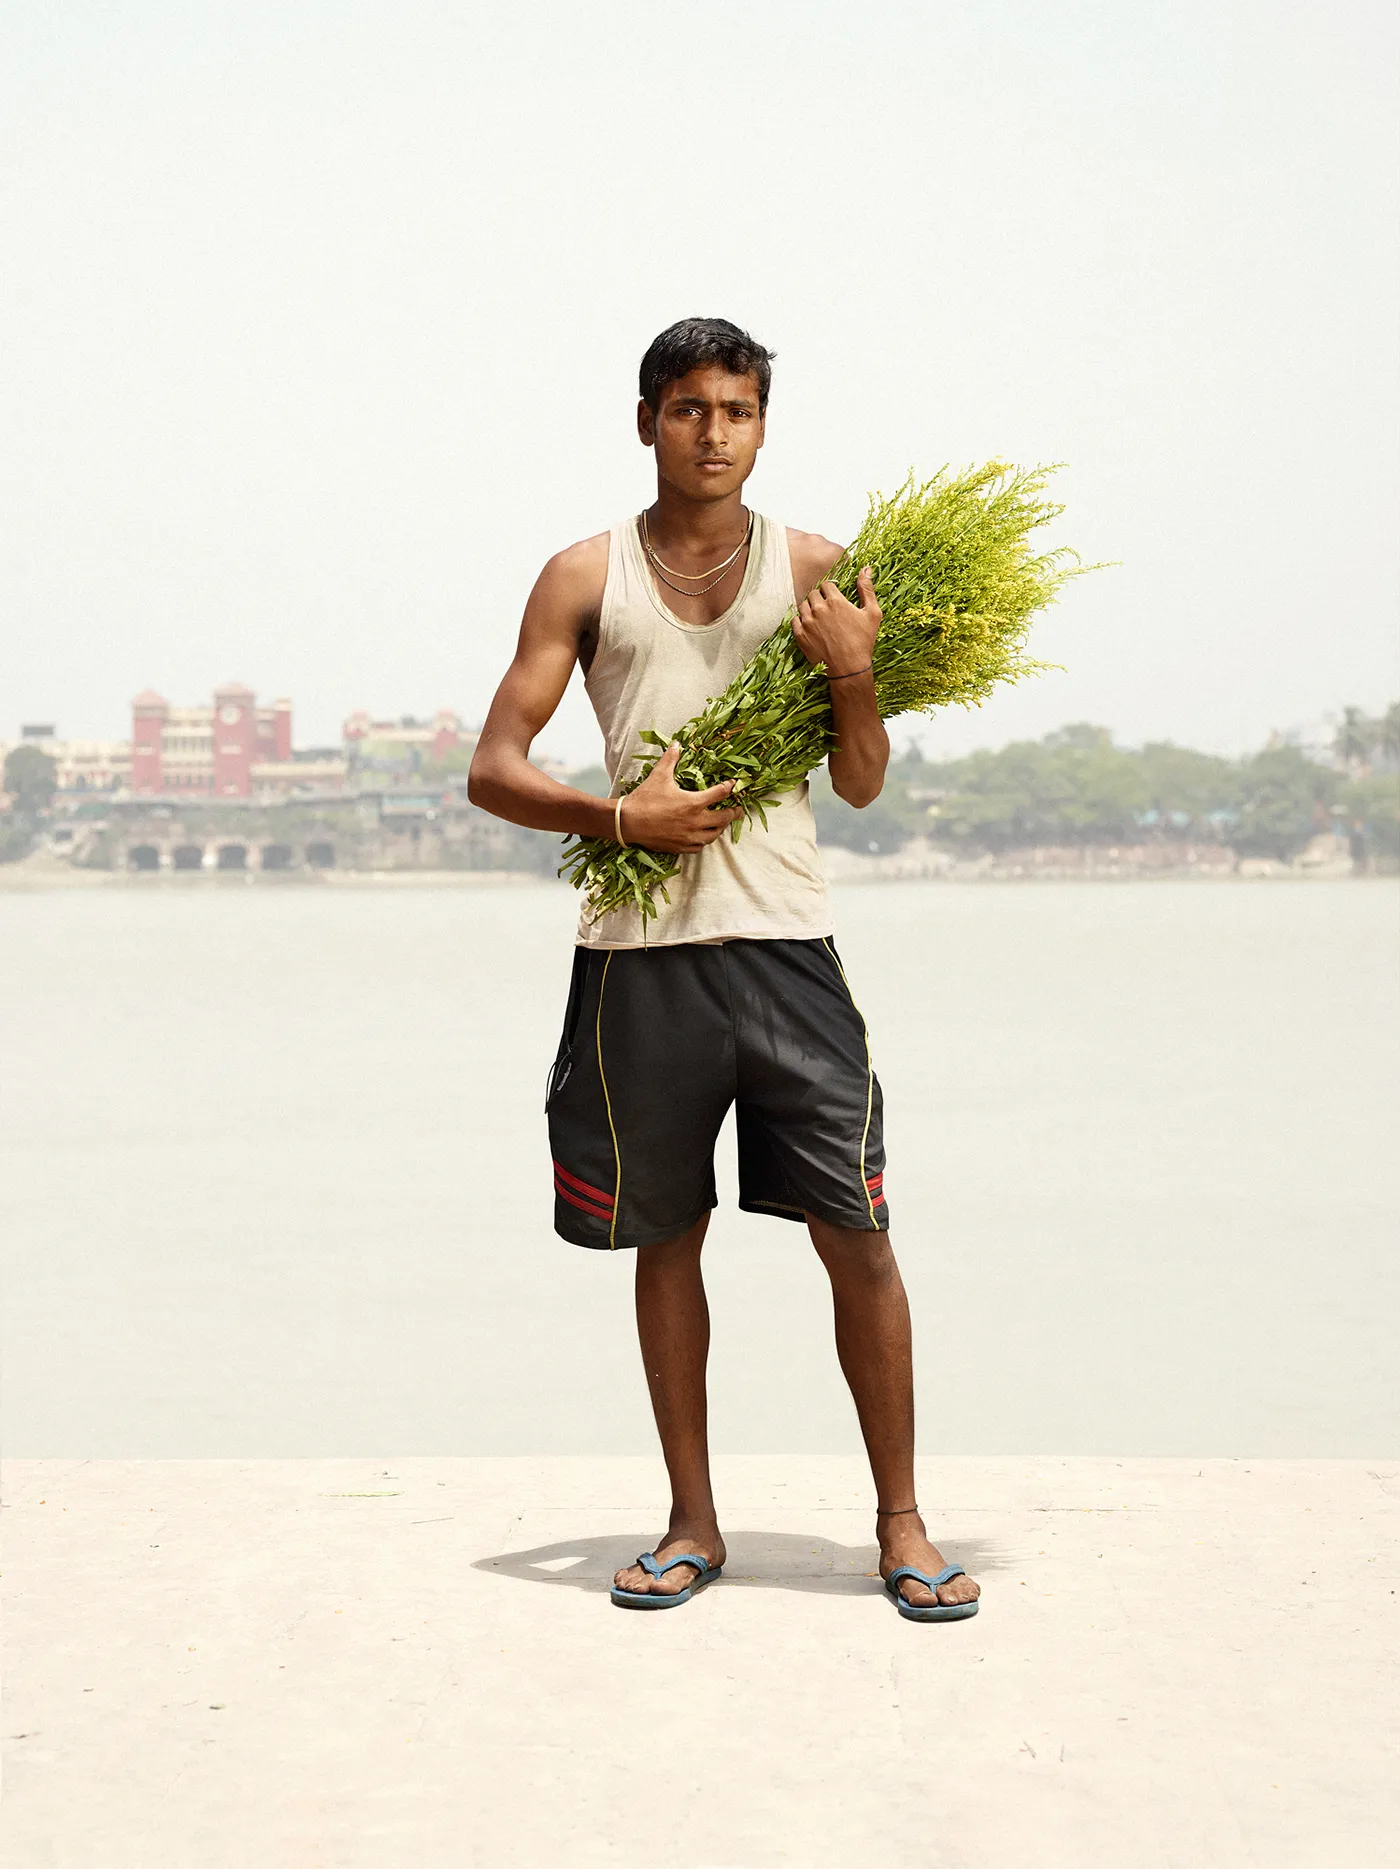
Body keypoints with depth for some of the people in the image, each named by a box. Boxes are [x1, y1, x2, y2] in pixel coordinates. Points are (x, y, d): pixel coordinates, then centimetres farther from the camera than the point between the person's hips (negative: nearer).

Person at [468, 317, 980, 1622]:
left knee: (855, 1232, -4)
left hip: (782, 941, 0)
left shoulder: (815, 571, 8)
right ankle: (692, 1526, 19)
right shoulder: (586, 578, 7)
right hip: (638, 951, 0)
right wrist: (618, 816, -12)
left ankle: (901, 1523, 7)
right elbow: (492, 770, 4)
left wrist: (855, 679, -10)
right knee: (665, 1235, 8)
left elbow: (861, 784, 9)